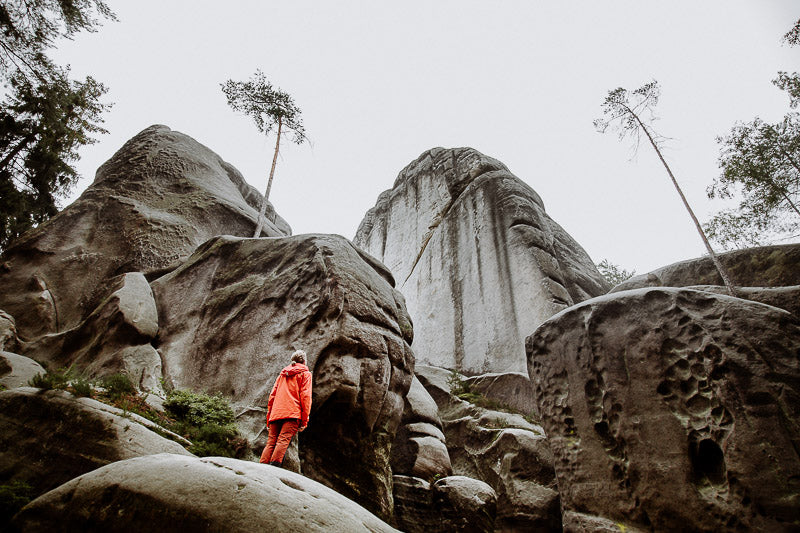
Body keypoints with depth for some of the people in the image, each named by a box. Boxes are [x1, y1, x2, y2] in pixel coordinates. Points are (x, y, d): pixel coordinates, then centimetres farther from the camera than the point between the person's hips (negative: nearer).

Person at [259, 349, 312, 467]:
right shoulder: (305, 373, 12)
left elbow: (272, 396, 21)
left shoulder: (282, 374, 28)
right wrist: (304, 420, -4)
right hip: (292, 413, -5)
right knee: (283, 441, -14)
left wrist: (269, 420, 21)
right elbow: (305, 396, -1)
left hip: (276, 413, 5)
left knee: (271, 443, 2)